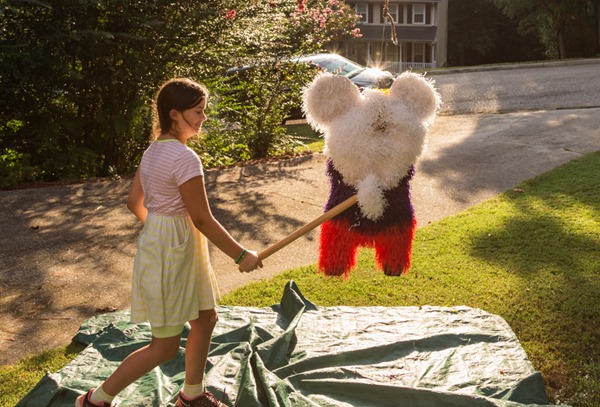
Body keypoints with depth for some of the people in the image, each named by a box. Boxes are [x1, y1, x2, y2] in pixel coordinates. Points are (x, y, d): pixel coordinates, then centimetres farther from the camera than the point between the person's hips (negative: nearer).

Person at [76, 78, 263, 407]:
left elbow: (134, 203, 12)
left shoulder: (153, 151, 5)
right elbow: (202, 220, -21)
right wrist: (240, 255, -12)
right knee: (165, 346, 4)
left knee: (205, 318, 20)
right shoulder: (184, 158, -23)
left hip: (158, 241, 10)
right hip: (171, 254, -10)